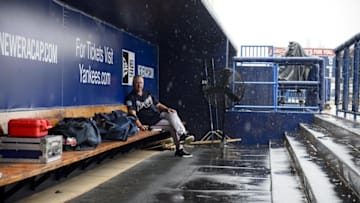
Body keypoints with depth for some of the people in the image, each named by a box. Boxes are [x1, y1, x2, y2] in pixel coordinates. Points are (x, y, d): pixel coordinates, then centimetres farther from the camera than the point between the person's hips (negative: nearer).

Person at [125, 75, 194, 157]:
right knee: (172, 125, -22)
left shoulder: (147, 93, 18)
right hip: (149, 123, -6)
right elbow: (133, 113, -16)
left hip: (158, 115, 6)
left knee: (172, 113, -24)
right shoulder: (131, 97, -4)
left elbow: (158, 104, 19)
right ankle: (179, 148, -23)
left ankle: (183, 134, -29)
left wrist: (167, 109, -2)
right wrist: (140, 125, -30)